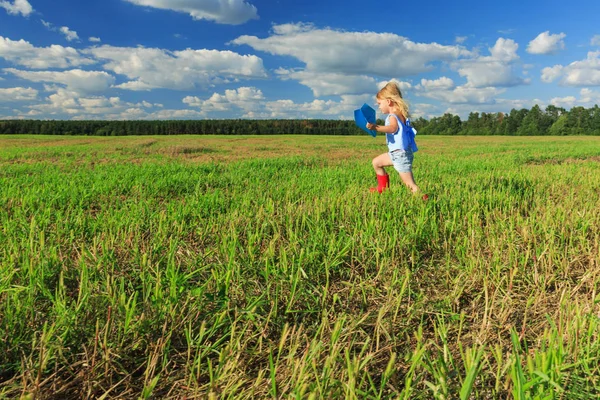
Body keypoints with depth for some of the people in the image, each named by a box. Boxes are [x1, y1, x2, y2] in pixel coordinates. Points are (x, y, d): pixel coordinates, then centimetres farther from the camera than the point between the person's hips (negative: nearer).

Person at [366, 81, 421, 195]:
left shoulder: (393, 116, -17)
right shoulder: (400, 114, 13)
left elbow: (393, 128, -39)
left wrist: (376, 127, -50)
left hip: (401, 154, -10)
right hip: (396, 153, 10)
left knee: (411, 185, -10)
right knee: (376, 162, 24)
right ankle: (383, 188, 33)